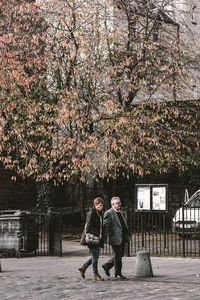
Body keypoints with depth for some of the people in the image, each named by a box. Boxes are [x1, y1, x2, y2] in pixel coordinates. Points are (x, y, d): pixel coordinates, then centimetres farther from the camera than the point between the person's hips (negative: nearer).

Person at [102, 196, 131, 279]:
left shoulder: (119, 212, 17)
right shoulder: (108, 213, -10)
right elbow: (105, 226, -14)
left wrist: (128, 234, 20)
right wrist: (105, 238, -19)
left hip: (122, 238, 9)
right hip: (115, 238, -9)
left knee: (120, 255, 13)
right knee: (117, 256, -1)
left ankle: (106, 266, 29)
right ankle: (118, 273, 12)